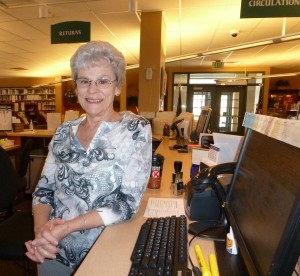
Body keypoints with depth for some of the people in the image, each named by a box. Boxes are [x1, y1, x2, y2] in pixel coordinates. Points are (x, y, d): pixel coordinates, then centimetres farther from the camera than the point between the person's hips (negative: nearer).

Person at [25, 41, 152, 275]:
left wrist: (66, 227, -24)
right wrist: (41, 228, -17)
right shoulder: (64, 132, 0)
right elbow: (44, 189, 2)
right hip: (54, 250, 4)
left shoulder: (137, 130, -13)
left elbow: (128, 203, -19)